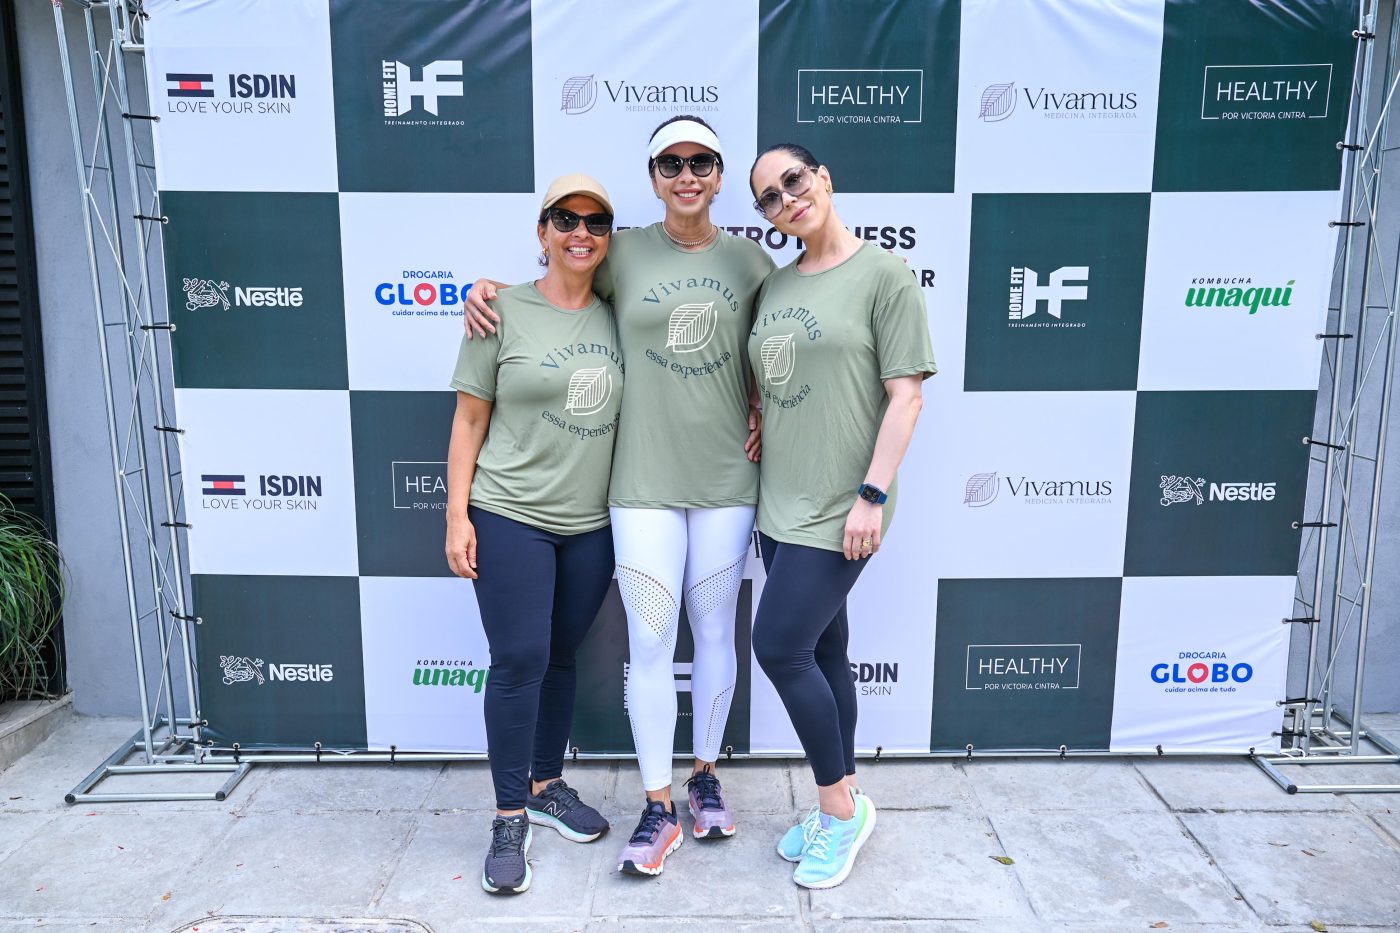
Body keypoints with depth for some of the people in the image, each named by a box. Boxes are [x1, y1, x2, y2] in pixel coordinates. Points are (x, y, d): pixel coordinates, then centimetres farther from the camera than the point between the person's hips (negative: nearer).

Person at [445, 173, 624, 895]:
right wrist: (457, 515, -8)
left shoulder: (616, 318, 6)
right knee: (519, 660, -3)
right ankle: (509, 818, 12)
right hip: (509, 517, -4)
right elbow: (469, 419, -4)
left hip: (592, 523, 4)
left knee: (561, 657, 14)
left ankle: (547, 786, 32)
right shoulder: (504, 311, -6)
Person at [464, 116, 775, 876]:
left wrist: (763, 410, -1)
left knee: (714, 631, 12)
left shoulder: (749, 260, 4)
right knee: (649, 643, 1)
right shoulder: (623, 254, 0)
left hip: (727, 475, 2)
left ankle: (706, 777, 32)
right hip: (645, 478, -1)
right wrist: (487, 289, -1)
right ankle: (658, 807, 16)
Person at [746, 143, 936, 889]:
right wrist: (755, 457, 12)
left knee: (779, 647, -7)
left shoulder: (882, 273, -7)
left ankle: (840, 806, 13)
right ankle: (840, 807, 28)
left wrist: (873, 494, -17)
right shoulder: (774, 286, 11)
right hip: (781, 505, 6)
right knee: (821, 652, 13)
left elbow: (906, 394, -11)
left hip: (838, 506, -6)